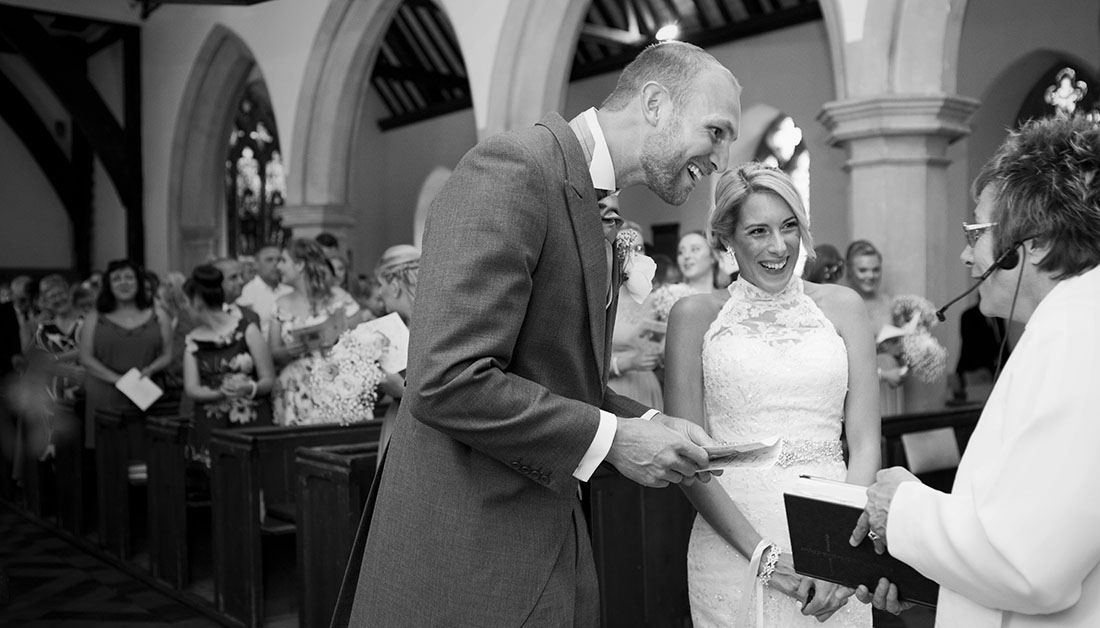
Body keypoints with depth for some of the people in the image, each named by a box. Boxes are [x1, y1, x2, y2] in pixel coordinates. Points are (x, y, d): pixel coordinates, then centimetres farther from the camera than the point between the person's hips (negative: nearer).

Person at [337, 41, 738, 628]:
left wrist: (649, 424, 3)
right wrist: (611, 438, -17)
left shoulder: (598, 215, 12)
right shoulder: (514, 167, -18)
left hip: (548, 533, 9)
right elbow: (446, 382, -26)